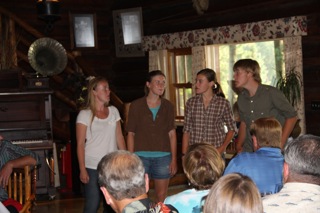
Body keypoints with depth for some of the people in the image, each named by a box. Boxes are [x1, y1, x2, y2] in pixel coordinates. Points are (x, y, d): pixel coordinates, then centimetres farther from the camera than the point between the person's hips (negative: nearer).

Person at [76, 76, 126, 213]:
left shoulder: (113, 111, 6)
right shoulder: (85, 114, -6)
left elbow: (119, 138, 10)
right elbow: (80, 144, -7)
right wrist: (82, 170, -11)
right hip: (93, 168, -4)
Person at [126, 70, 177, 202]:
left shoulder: (168, 106, 5)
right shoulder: (136, 105, 0)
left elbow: (172, 133, 6)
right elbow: (131, 134, 2)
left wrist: (174, 159, 2)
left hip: (163, 157, 2)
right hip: (141, 156, -1)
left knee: (162, 196, 8)